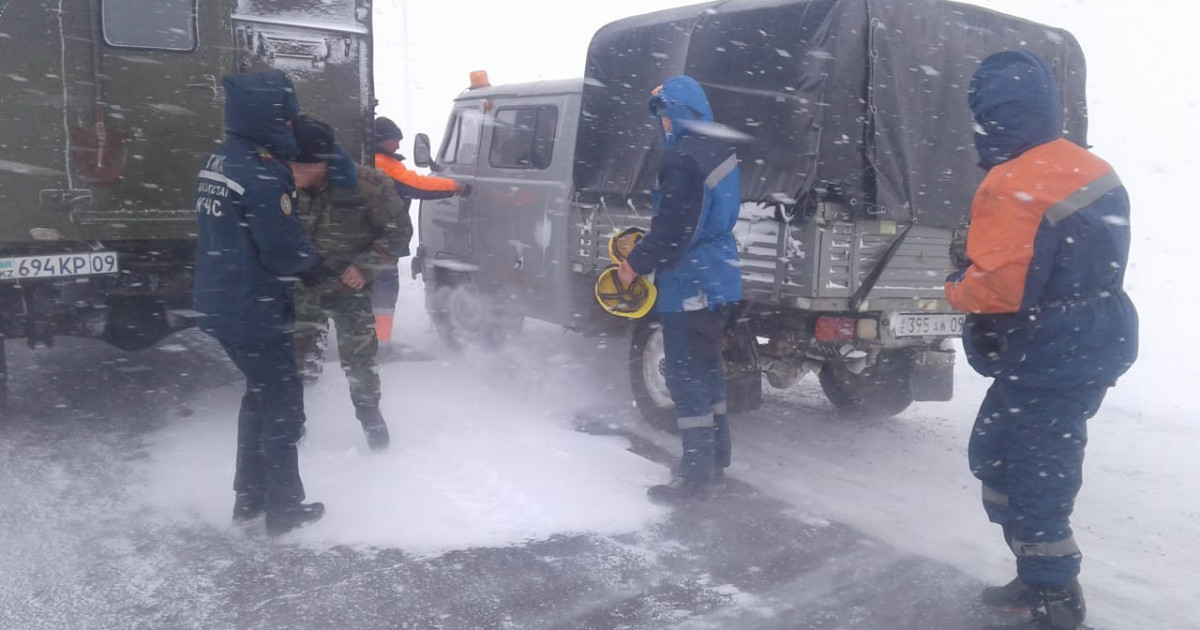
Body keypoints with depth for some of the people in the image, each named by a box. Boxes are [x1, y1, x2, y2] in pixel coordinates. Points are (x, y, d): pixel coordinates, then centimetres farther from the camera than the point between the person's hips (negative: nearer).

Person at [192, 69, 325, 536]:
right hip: (254, 311, -9)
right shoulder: (262, 175, -21)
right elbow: (286, 254, -22)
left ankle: (250, 497, 32)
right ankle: (284, 509, 15)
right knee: (283, 400, 5)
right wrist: (312, 256, 0)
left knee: (260, 392, 21)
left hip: (220, 305, 9)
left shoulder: (218, 163, 8)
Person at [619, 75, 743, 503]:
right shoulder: (720, 152, 12)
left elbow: (673, 230, -23)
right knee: (707, 368, 20)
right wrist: (647, 248, 16)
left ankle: (696, 475, 4)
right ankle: (716, 456, 31)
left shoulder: (682, 159, -20)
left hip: (689, 285, -10)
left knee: (686, 376, -3)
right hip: (716, 279, 10)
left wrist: (636, 263, -10)